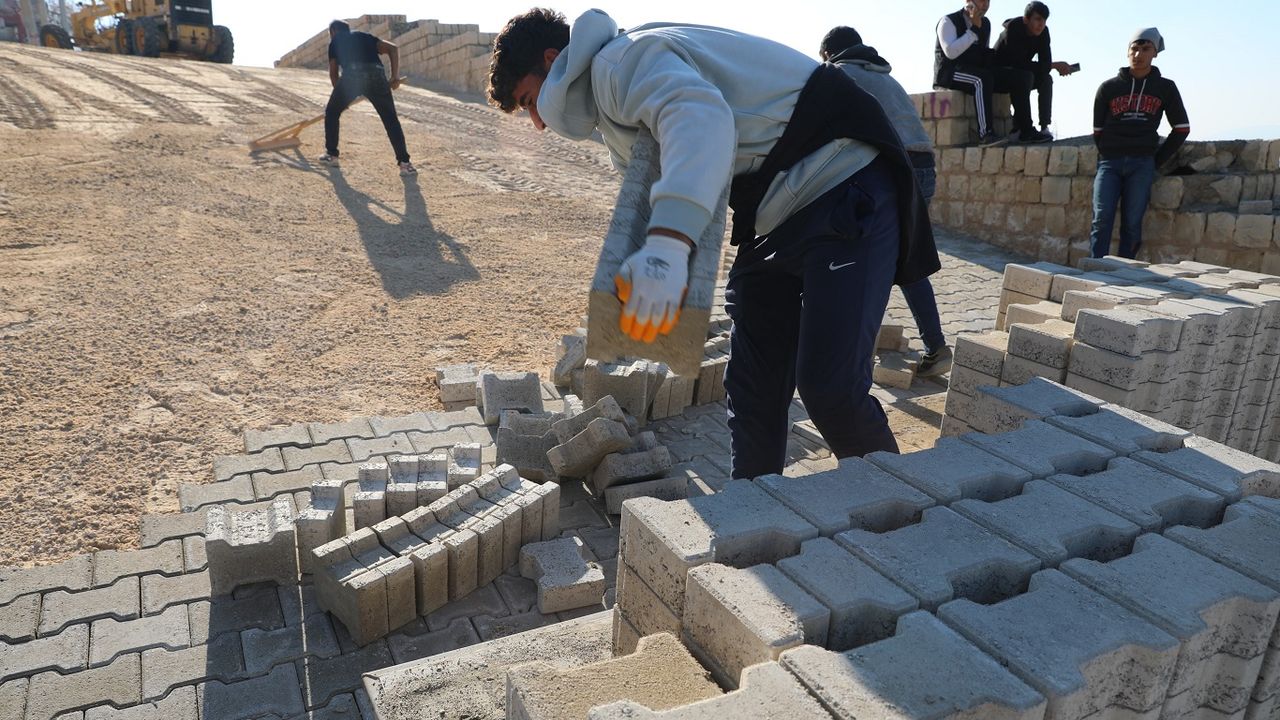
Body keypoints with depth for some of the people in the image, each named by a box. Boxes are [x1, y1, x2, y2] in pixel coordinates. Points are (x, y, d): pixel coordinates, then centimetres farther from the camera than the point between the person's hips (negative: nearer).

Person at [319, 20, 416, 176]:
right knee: (391, 119, 10)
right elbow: (393, 48, 20)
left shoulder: (335, 42, 28)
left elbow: (333, 72, 25)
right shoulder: (365, 37, 32)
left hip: (351, 76, -1)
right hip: (377, 75, 1)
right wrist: (395, 77, 17)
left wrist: (340, 97, 36)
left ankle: (331, 155, 27)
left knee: (331, 113, 22)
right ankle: (404, 163, 0)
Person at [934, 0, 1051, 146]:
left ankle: (1026, 130, -8)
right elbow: (950, 53, -20)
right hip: (950, 73, -7)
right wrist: (974, 29, -18)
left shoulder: (985, 23, 17)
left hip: (978, 71, 7)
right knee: (983, 78, -37)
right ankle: (985, 134, -42)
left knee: (1020, 77, -8)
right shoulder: (948, 21, -4)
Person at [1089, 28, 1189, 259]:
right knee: (1102, 219, -13)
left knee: (1132, 224, -5)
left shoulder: (1165, 88, 10)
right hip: (1110, 162, 0)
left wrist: (1157, 161, 7)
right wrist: (1107, 157, 6)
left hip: (1142, 164, 0)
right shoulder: (1108, 88, 9)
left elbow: (1182, 129, 14)